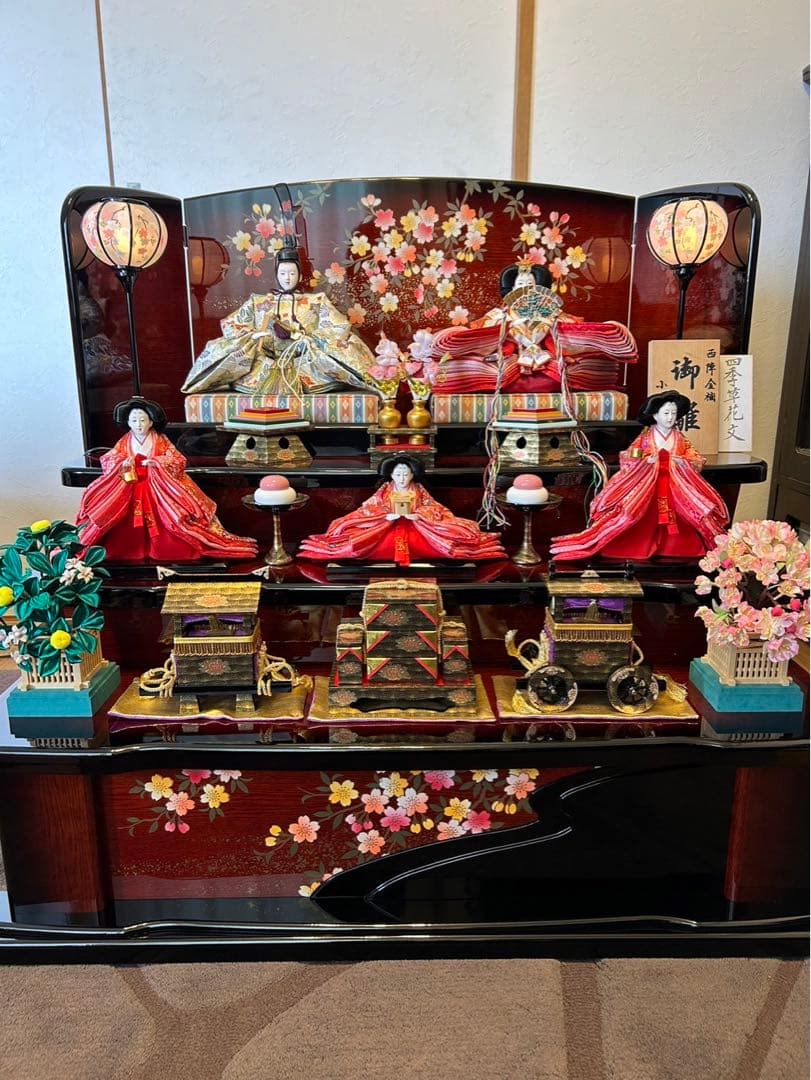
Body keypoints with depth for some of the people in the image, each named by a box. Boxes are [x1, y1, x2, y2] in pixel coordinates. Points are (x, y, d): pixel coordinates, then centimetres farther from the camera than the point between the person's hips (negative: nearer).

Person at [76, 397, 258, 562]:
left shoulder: (160, 441, -3)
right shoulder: (124, 442, 3)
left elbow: (178, 461, -9)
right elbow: (107, 461, 3)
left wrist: (157, 463, -25)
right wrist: (122, 463, -18)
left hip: (158, 488, -2)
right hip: (128, 488, 2)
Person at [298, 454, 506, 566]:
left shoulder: (419, 491, 1)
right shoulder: (385, 490, 1)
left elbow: (433, 509, -5)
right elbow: (369, 508, -5)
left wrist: (415, 516, -22)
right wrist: (387, 516, -22)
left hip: (417, 528, 0)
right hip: (386, 527, 0)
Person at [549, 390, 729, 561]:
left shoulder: (680, 439, 7)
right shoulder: (644, 438, 0)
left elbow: (697, 461, 9)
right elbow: (627, 460, 0)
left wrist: (683, 463, -12)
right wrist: (645, 461, -16)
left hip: (676, 487, 2)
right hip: (647, 485, -2)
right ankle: (642, 548, -6)